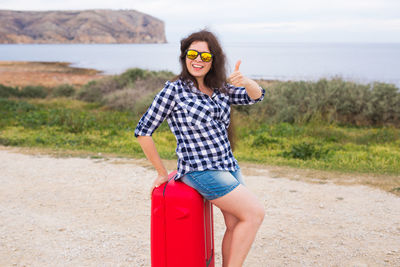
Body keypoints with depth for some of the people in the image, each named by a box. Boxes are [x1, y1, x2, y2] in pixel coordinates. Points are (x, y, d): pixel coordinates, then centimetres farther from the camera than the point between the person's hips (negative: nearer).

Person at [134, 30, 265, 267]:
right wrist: (163, 173, -3)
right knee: (255, 213, -14)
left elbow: (256, 96, 6)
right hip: (201, 171, -7)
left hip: (230, 167, 7)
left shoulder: (220, 88, 12)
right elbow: (143, 132, -7)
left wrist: (245, 81, -17)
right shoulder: (174, 90, -7)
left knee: (236, 226, -2)